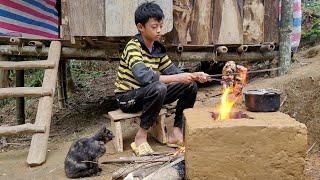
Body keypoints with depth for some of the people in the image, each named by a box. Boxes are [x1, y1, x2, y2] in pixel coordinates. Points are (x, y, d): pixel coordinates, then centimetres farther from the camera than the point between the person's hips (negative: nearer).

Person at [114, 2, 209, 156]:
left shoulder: (158, 48, 3)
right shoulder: (133, 47, -20)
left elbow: (172, 71, 3)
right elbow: (143, 77, -36)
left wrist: (193, 76, -15)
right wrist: (178, 78, -37)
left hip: (149, 94, 7)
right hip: (127, 97, -7)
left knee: (190, 86, -3)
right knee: (158, 88, -38)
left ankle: (176, 132, 0)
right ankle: (141, 137, -21)